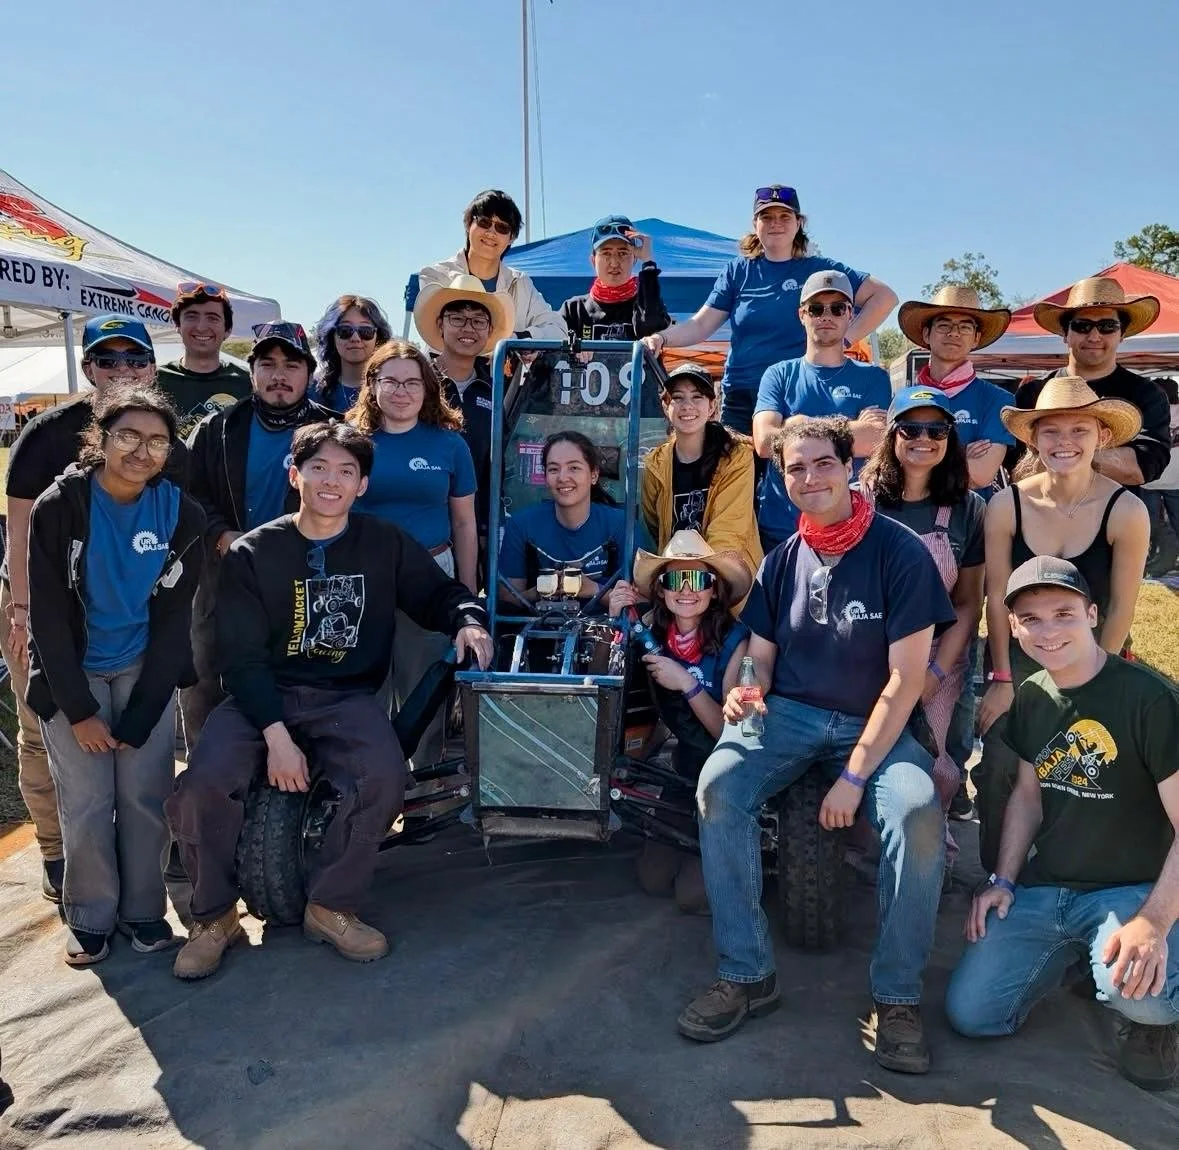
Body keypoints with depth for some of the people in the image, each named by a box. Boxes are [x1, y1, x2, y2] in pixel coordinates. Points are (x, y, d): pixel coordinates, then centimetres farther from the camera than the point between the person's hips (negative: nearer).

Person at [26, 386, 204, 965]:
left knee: (146, 795, -3)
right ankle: (90, 917, 18)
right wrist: (79, 710, -14)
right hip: (71, 673, -1)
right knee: (85, 802, -2)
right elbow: (47, 616, -12)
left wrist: (139, 716, -10)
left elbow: (173, 621, -6)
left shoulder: (181, 514, -9)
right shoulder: (59, 507, -14)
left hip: (145, 669, 1)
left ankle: (143, 909, 17)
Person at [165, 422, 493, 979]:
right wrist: (276, 733, -18)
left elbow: (440, 593, 17)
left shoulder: (386, 545, 5)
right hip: (261, 696, 0)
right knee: (203, 786, -26)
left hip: (347, 698, 1)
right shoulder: (251, 554, 1)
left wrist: (467, 620, -8)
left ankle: (330, 908, -4)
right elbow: (241, 656, -5)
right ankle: (214, 916, 2)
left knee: (383, 780, -29)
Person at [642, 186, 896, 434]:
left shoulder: (819, 269, 5)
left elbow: (884, 296, 4)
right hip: (741, 400, 2)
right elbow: (700, 325, 6)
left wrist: (845, 338, -6)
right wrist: (662, 338, -12)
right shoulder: (739, 271, 11)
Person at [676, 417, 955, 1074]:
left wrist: (854, 776, -17)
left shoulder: (900, 552, -8)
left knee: (918, 813, -32)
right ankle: (746, 975, -11)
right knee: (718, 788, -25)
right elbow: (761, 656, 10)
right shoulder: (782, 561, 6)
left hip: (875, 723, -3)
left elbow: (906, 678, -12)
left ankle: (899, 995, -10)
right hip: (788, 715, 3)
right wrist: (744, 693, -16)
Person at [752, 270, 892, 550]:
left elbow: (871, 442, -11)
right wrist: (852, 429, -7)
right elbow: (765, 442, -10)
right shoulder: (779, 375, 7)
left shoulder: (873, 378, 6)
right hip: (778, 527, 1)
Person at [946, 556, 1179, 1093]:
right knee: (969, 1012, -5)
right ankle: (1073, 951, 21)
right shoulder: (1031, 697, 4)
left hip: (1133, 890, -5)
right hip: (1043, 889, 6)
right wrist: (1004, 881, 4)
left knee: (1132, 987, -37)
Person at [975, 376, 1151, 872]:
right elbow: (997, 597, -7)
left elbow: (1121, 609, -9)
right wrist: (1002, 679, -5)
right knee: (1000, 765, -8)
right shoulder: (1006, 505, -15)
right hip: (1019, 653, 1)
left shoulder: (1126, 512, -18)